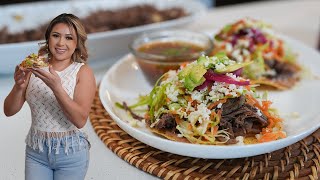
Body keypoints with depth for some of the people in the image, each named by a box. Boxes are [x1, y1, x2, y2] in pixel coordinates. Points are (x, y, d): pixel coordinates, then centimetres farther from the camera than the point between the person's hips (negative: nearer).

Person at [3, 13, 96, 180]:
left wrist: (56, 87, -32)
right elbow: (9, 111, -3)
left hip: (71, 153, -2)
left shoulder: (83, 72, -11)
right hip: (35, 149, 2)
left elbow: (80, 120, -21)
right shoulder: (35, 68, -2)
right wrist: (19, 86, -22)